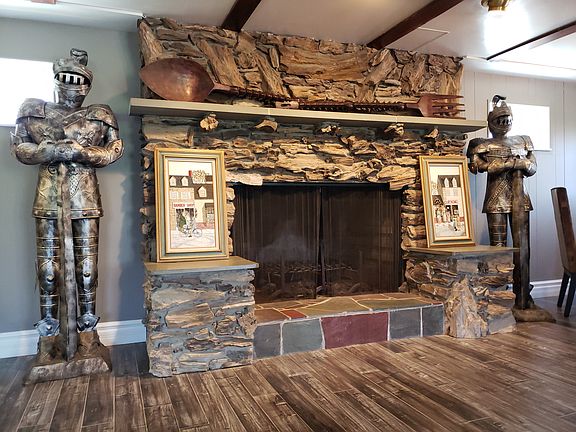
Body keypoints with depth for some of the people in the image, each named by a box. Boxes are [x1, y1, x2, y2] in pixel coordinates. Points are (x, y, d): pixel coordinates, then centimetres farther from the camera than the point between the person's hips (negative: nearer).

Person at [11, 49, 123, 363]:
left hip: (84, 195, -1)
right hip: (48, 195, 1)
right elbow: (19, 147, 9)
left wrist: (83, 152, -11)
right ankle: (49, 337, 12)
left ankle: (87, 331, 13)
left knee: (86, 263, 1)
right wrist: (50, 151, -10)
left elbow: (115, 150, 5)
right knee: (48, 265, 2)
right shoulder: (33, 110, 11)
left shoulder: (100, 116, 7)